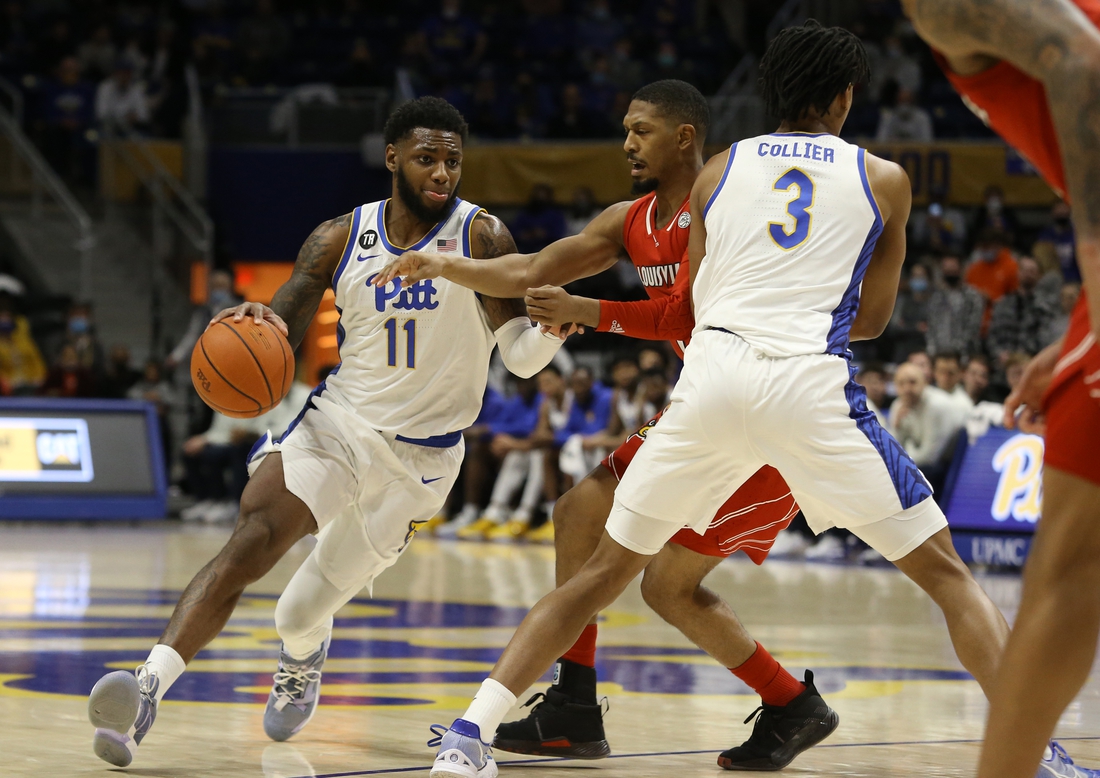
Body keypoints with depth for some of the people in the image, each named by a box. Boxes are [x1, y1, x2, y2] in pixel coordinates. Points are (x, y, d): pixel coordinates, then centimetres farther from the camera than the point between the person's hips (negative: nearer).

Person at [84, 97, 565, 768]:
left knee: (304, 610, 8)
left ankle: (302, 657, 45)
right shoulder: (340, 240, -1)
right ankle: (148, 688, -34)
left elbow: (522, 357, -13)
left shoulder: (480, 237, -9)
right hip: (337, 422, 1)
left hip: (420, 454, -1)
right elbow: (282, 332, 1)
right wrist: (260, 327, -23)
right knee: (252, 541, -26)